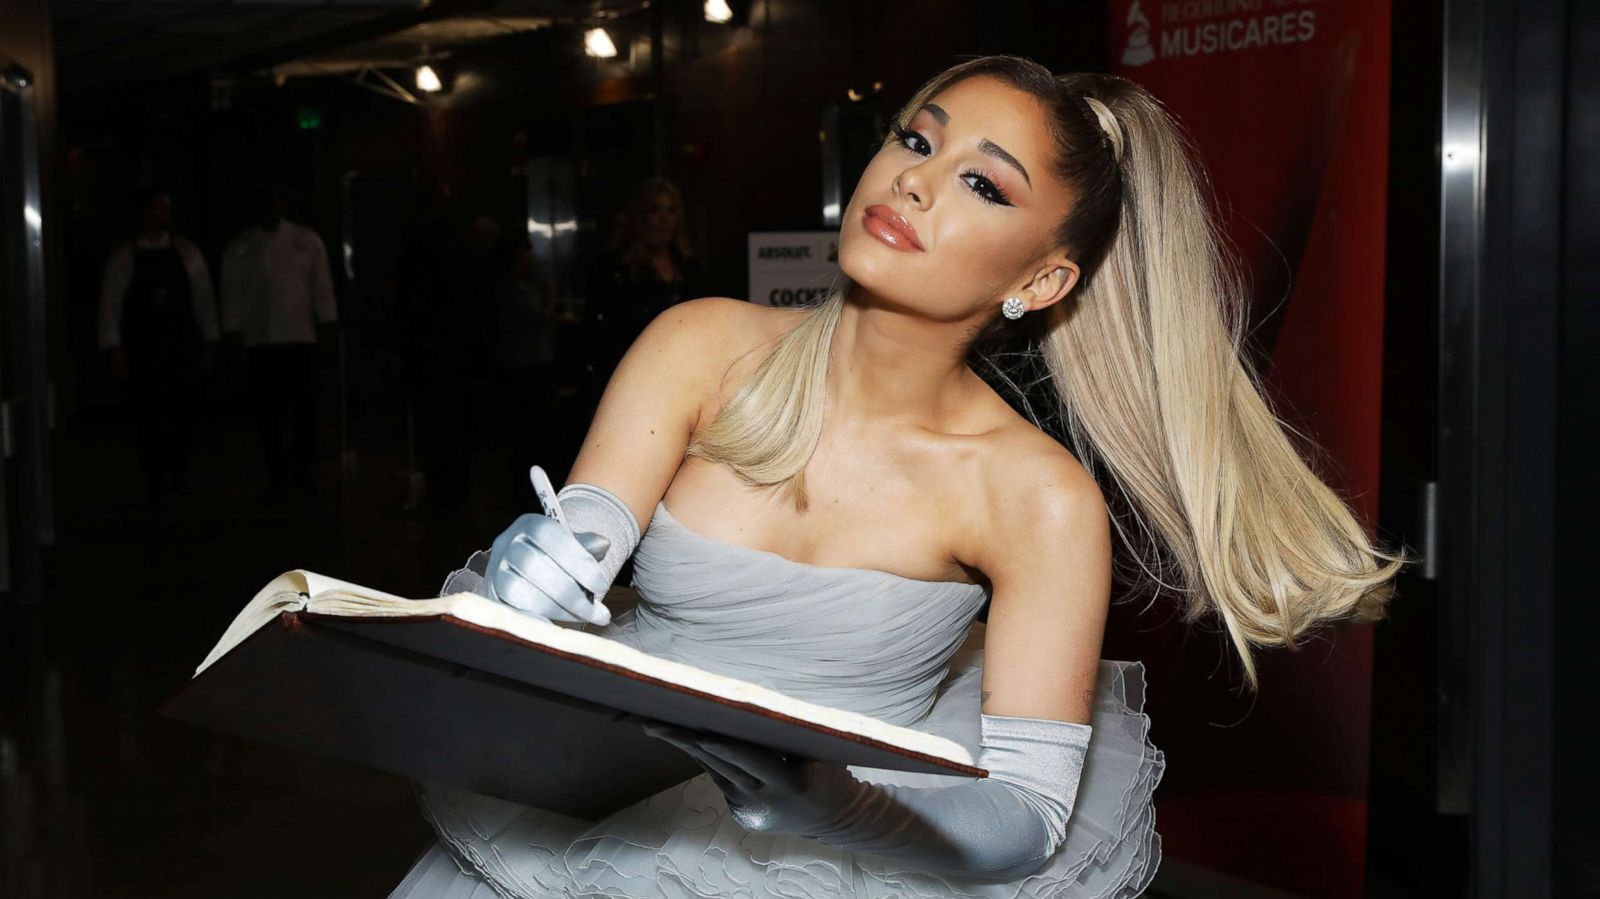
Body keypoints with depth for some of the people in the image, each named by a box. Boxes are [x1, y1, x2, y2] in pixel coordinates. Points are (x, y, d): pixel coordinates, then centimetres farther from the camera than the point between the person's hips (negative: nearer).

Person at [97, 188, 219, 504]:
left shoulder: (187, 253, 6)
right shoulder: (123, 258, 2)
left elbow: (203, 299, 8)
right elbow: (110, 306, 1)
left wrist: (209, 342, 6)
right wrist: (114, 349, -6)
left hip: (183, 350, 1)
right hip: (142, 354, -1)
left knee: (184, 417, -3)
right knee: (149, 421, 1)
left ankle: (180, 478, 16)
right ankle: (156, 487, 12)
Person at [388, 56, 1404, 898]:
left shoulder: (1039, 499, -12)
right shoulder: (704, 345, -4)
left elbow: (1025, 817, -16)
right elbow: (571, 553, -10)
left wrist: (826, 803, -34)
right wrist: (529, 577, -34)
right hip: (604, 811, 3)